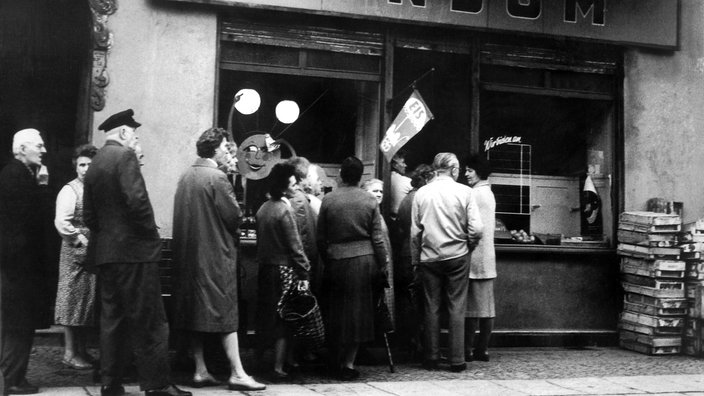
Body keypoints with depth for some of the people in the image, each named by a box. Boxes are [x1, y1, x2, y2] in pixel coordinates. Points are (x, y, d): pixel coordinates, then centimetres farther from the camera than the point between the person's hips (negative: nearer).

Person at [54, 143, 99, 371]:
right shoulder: (70, 190, -6)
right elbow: (61, 222, -14)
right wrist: (82, 240, -17)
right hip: (75, 252, -6)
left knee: (89, 300, 10)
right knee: (73, 299, -1)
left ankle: (81, 350, 20)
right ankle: (70, 353, 6)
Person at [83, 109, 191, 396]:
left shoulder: (94, 164, 13)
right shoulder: (125, 156, -10)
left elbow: (88, 214, 15)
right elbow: (137, 200, -20)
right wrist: (151, 233, -8)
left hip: (103, 252, 8)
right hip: (133, 250, -8)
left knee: (111, 318, 12)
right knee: (149, 321, -4)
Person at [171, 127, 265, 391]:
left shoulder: (185, 177, 10)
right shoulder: (217, 177, -14)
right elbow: (234, 216, -14)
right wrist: (231, 233, 5)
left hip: (188, 254, 8)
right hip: (216, 255, -8)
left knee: (196, 313, 10)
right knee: (226, 313, -4)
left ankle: (200, 371, 14)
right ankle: (237, 374, -3)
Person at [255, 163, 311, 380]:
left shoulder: (262, 209, 8)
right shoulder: (285, 210, -16)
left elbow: (261, 241, 13)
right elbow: (295, 246, -17)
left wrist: (262, 261, 18)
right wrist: (304, 273, -13)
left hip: (266, 268, 8)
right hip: (284, 269, -8)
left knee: (271, 317, 14)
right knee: (284, 319, -1)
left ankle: (288, 360, 27)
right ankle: (279, 368, 2)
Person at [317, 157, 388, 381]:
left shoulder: (328, 200, -1)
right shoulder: (369, 201, -3)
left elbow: (320, 237, 3)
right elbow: (377, 238, -1)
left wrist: (326, 260, 14)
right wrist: (383, 264, 7)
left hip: (336, 260, 1)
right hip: (364, 259, -1)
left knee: (337, 312, 13)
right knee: (358, 310, 7)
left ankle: (337, 361, 23)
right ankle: (348, 364, 7)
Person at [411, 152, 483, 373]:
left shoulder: (421, 193, 1)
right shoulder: (464, 192, -5)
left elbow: (415, 231, 3)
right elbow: (476, 229, -9)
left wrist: (415, 260, 11)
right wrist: (468, 247, 10)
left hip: (429, 258, 2)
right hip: (457, 257, -2)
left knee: (431, 308, 8)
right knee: (457, 309, 4)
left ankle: (431, 359, 12)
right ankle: (457, 360, 5)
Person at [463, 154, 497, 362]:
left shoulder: (475, 193, -12)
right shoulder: (489, 193, 17)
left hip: (475, 257, -9)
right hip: (488, 258, 9)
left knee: (472, 306, -5)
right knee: (486, 305, 8)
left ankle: (468, 349, -2)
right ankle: (483, 349, 11)